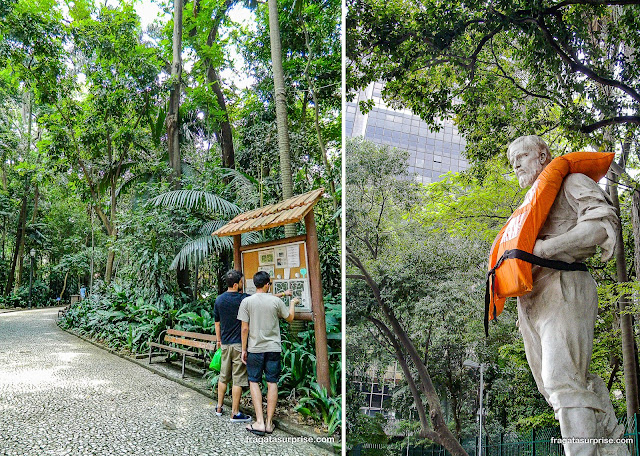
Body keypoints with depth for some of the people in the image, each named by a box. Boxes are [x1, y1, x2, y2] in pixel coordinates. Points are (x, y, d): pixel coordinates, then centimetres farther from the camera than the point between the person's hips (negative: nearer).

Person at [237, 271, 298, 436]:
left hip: (255, 348, 0)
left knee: (254, 382, 9)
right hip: (273, 348, 1)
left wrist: (244, 349, 6)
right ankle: (269, 422, 11)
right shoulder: (276, 301, -5)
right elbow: (290, 318, 11)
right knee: (272, 383, 8)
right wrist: (292, 303, 29)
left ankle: (259, 422, 1)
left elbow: (245, 328, -4)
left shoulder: (247, 301, -6)